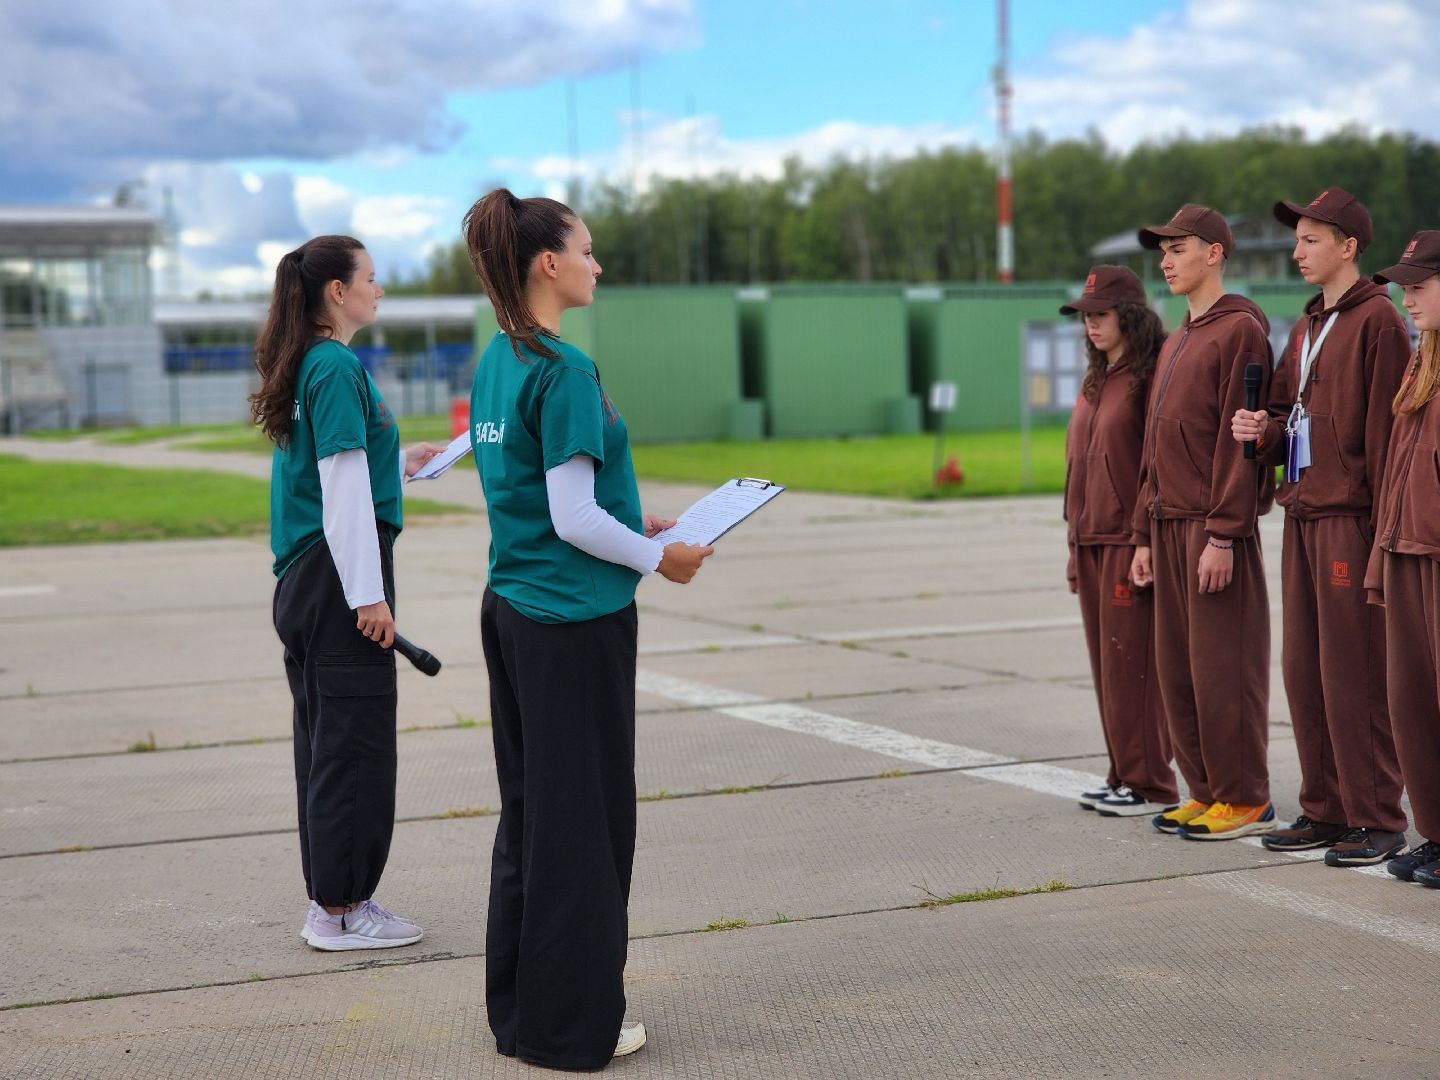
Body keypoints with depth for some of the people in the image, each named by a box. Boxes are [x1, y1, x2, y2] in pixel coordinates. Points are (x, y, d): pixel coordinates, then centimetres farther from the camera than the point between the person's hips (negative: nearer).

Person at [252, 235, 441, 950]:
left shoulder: (309, 367, 15)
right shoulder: (338, 367, -14)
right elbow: (342, 488, -18)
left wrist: (399, 464, 22)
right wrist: (369, 594, -18)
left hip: (304, 585, 10)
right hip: (339, 577, -10)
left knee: (325, 742, 13)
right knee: (355, 743, -4)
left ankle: (328, 899, 20)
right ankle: (341, 911, 1)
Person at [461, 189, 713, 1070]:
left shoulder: (497, 363, 10)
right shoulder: (564, 371, -17)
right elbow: (574, 521, -19)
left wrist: (635, 523, 15)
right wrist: (660, 557, -6)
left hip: (512, 609, 9)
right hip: (575, 622, -9)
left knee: (530, 808, 15)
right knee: (581, 815, 1)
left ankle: (520, 1007, 24)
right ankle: (572, 1026, 9)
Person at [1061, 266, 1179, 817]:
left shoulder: (1149, 378, -10)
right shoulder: (1096, 380, 17)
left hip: (1130, 540, -9)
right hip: (1092, 541, 9)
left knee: (1130, 662, -6)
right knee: (1107, 663, 11)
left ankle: (1149, 784, 1)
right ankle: (1123, 776, 18)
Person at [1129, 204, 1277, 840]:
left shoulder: (1240, 330, -8)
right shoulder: (1175, 343, 20)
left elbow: (1240, 440, -15)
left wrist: (1223, 535, -20)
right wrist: (1145, 534, 17)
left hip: (1215, 528, -9)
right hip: (1169, 525, 9)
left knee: (1221, 666, -6)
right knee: (1176, 666, 9)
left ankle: (1245, 800, 2)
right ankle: (1206, 791, 17)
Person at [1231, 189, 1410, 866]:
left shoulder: (1376, 320, -8)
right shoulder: (1307, 326, 18)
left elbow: (1385, 428, -13)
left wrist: (1382, 521, -17)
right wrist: (1264, 432, 1)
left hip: (1351, 516, -9)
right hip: (1304, 513, 9)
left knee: (1353, 675, -6)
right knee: (1304, 670, 10)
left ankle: (1376, 820, 0)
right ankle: (1325, 810, 18)